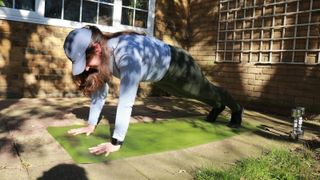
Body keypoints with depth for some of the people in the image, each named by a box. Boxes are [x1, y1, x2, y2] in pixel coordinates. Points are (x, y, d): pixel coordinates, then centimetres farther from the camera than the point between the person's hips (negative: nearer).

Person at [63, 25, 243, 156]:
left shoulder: (127, 54, -46)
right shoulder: (103, 56, -20)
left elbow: (126, 101, -48)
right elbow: (100, 90, -11)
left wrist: (116, 142, -45)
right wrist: (91, 125, -11)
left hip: (176, 64, -7)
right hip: (160, 75, 7)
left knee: (206, 90, 19)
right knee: (197, 94, 32)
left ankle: (237, 109, 52)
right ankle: (218, 106, 64)